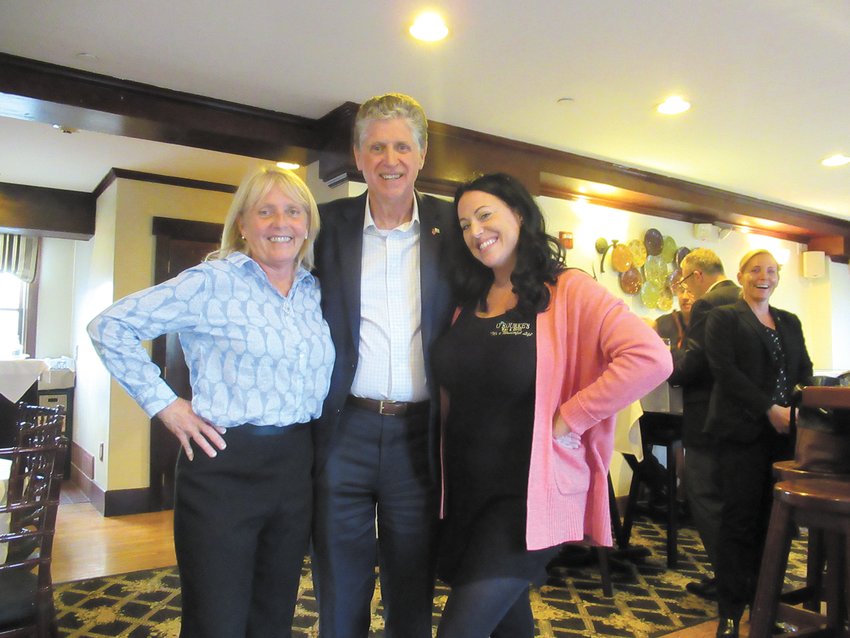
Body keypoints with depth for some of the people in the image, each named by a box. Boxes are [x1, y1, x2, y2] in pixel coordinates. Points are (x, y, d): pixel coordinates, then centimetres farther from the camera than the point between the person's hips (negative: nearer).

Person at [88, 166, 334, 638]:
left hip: (297, 466, 6)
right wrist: (164, 404, -10)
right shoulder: (213, 281, -8)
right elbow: (109, 327, -8)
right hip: (226, 466, -5)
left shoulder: (314, 290, 9)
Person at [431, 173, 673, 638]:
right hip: (466, 491, 6)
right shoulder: (469, 300, 8)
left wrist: (566, 420, -20)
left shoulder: (567, 291, -11)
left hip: (527, 497, -6)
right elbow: (455, 389, 19)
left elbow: (651, 359, -23)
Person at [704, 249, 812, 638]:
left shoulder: (790, 322, 19)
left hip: (784, 431, 5)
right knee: (741, 518, -2)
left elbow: (804, 371, 13)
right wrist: (770, 409, -15)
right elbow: (725, 371, -9)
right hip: (743, 431, -4)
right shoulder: (724, 318, 3)